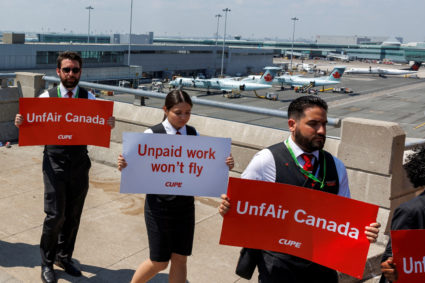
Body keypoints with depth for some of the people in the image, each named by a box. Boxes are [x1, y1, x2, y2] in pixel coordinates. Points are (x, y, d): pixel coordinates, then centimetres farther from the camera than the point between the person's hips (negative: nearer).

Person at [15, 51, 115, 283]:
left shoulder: (89, 98, 2)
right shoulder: (46, 97, -2)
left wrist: (109, 124, -26)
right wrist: (20, 122, -21)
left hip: (79, 165, 2)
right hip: (55, 165, -2)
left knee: (73, 216, 13)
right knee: (55, 215, -4)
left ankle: (64, 257, 35)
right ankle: (47, 262, 19)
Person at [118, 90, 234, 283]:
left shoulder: (194, 135, 1)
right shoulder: (152, 134, -10)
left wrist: (224, 166, -18)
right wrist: (124, 166, -30)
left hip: (185, 204, 3)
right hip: (159, 205, -3)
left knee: (180, 259, 9)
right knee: (160, 262, 7)